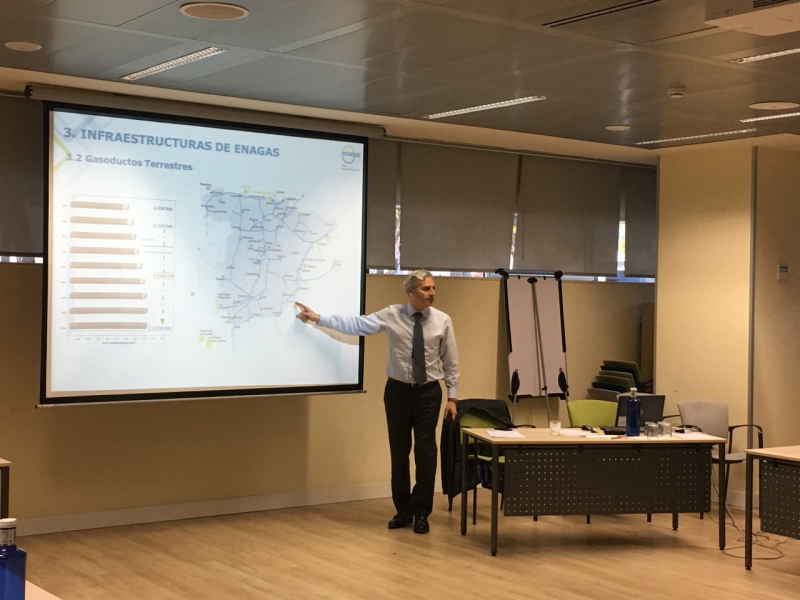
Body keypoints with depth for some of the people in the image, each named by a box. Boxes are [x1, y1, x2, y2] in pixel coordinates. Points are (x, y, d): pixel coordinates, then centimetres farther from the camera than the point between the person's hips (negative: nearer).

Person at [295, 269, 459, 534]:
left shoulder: (442, 320, -4)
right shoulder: (391, 315, -5)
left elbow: (450, 361, 1)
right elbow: (354, 325, -5)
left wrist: (452, 396, -1)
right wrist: (318, 318, -8)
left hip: (429, 393, 0)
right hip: (398, 391, 1)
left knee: (425, 452, 3)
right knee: (399, 452, 9)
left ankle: (421, 513, 17)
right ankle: (403, 510, 23)